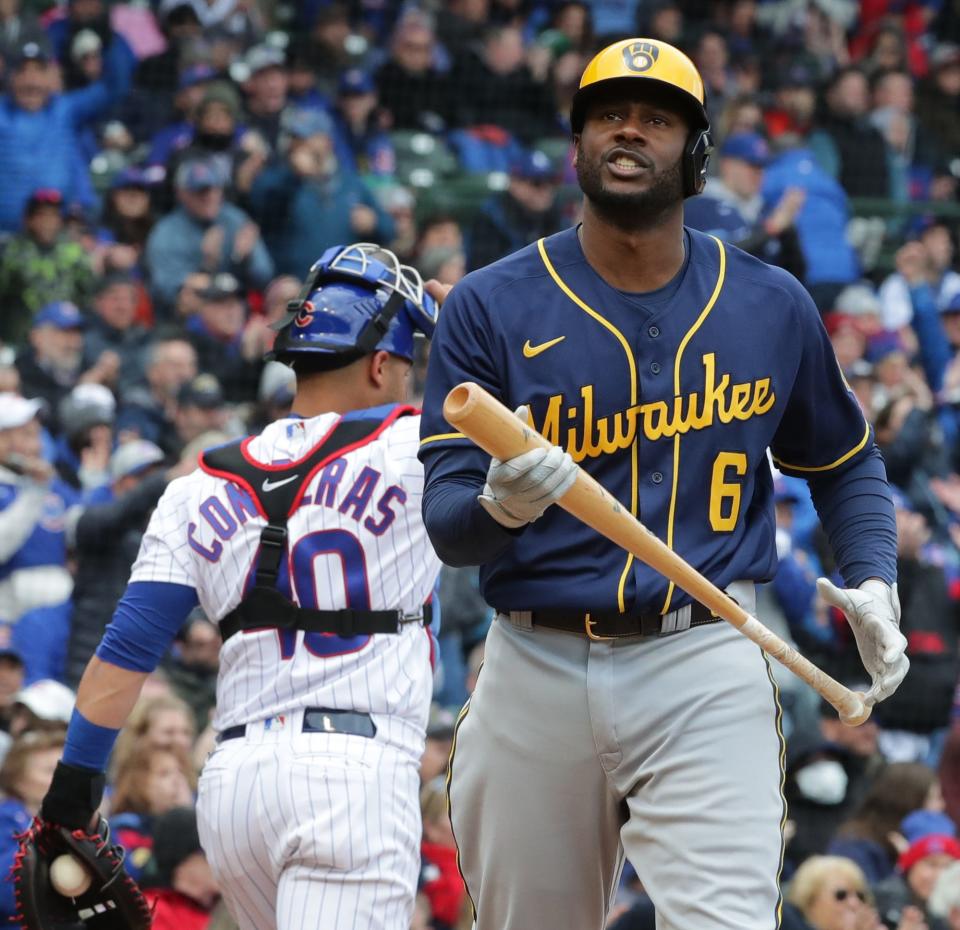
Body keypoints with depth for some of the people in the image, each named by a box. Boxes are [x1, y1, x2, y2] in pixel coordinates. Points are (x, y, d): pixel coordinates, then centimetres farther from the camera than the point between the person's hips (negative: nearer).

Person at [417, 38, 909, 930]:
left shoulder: (770, 307, 6)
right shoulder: (491, 306, -1)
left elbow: (842, 461, 22)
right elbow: (442, 520, -6)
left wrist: (872, 581, 3)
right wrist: (500, 507, -30)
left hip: (704, 672, 0)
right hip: (536, 672, 0)